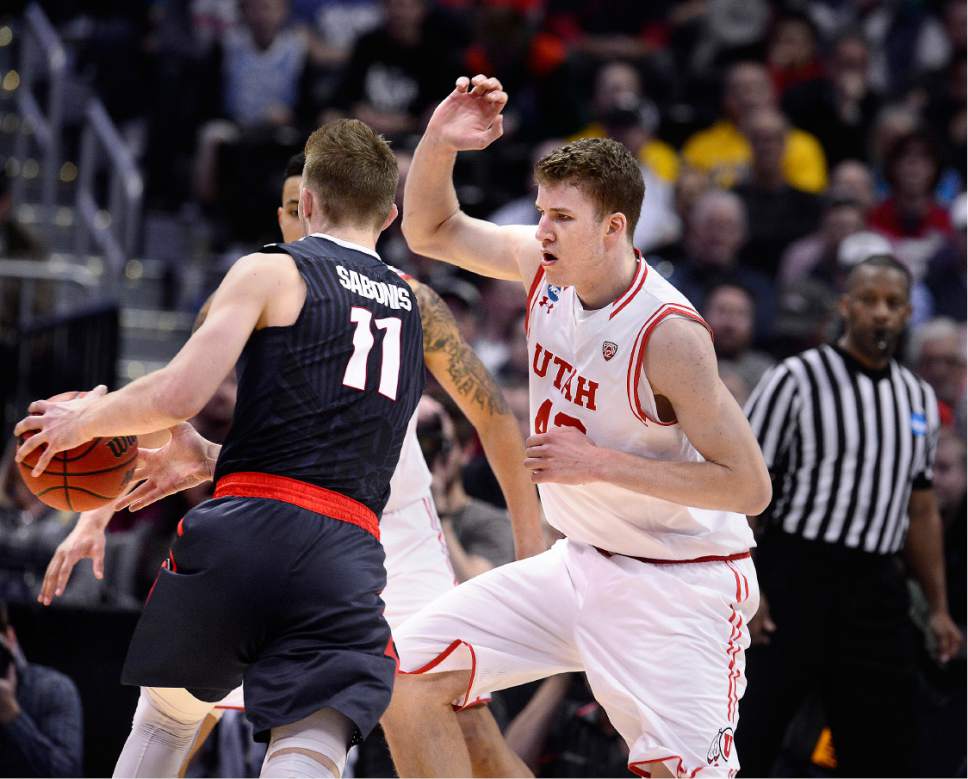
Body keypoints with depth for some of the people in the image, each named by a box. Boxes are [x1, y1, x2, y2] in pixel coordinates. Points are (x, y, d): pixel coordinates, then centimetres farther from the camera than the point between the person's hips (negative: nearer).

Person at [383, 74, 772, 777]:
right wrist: (439, 142, -8)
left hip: (679, 587, -7)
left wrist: (599, 463, -24)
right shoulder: (545, 265, -3)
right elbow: (433, 231, 13)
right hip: (583, 562, 7)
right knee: (408, 678, -3)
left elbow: (748, 485, -23)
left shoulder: (668, 335, -24)